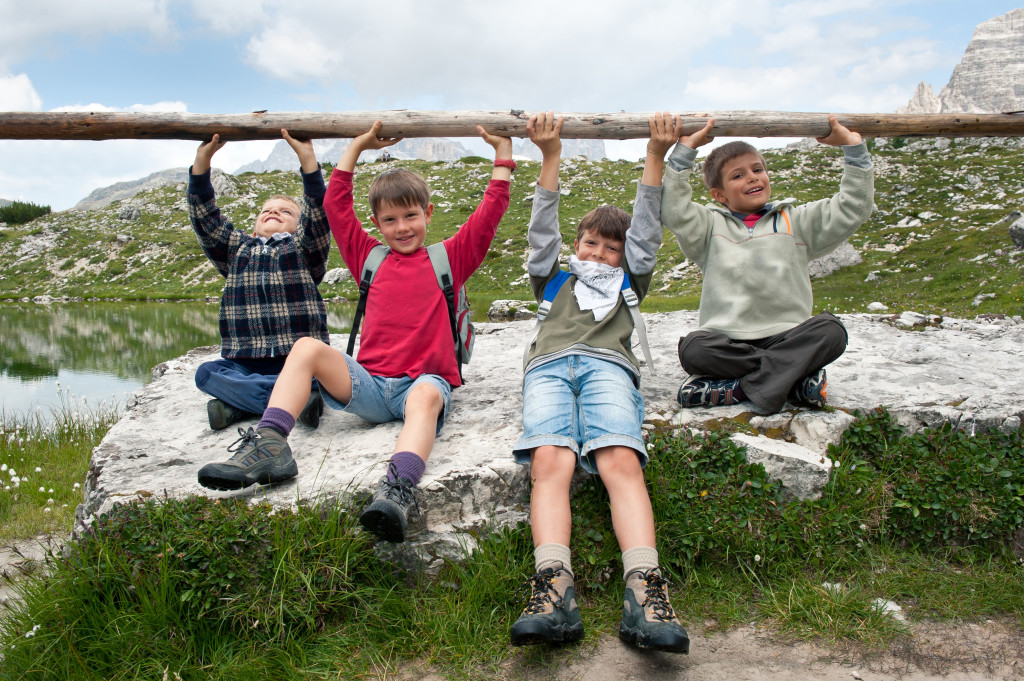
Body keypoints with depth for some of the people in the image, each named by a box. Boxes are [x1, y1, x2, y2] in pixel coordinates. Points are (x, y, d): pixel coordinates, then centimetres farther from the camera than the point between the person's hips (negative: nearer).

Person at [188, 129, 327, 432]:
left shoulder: (305, 248, 12)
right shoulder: (236, 249, 21)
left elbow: (318, 213, -6)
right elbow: (204, 216, 9)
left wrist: (307, 157, -17)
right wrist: (202, 160, -2)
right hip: (245, 364, 3)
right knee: (206, 373, -25)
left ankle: (239, 403, -26)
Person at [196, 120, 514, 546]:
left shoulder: (449, 259, 14)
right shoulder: (370, 259, 20)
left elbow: (489, 214, 11)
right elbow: (336, 205, 23)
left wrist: (502, 155, 14)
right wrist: (358, 146, 29)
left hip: (424, 380, -3)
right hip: (370, 384, 3)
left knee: (426, 396, -39)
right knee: (308, 347, -20)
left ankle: (398, 489, -64)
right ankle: (269, 446, -32)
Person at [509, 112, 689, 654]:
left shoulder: (627, 283, 37)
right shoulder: (555, 281, 37)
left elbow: (646, 232, 30)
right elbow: (542, 232, 26)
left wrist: (656, 155, 24)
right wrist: (550, 158, 18)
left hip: (607, 365, 0)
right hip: (549, 365, 0)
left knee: (622, 462, -29)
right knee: (550, 462, -29)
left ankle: (644, 594, -46)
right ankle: (553, 592, -47)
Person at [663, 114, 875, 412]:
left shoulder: (795, 222, 16)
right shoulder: (711, 226, 12)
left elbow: (853, 209, 10)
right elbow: (674, 212, -6)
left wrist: (853, 147, 5)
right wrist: (684, 150, -6)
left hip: (785, 337, 2)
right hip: (727, 340, -1)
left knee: (831, 331, -28)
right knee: (693, 348, -33)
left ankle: (741, 387, -30)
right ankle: (796, 376, -27)